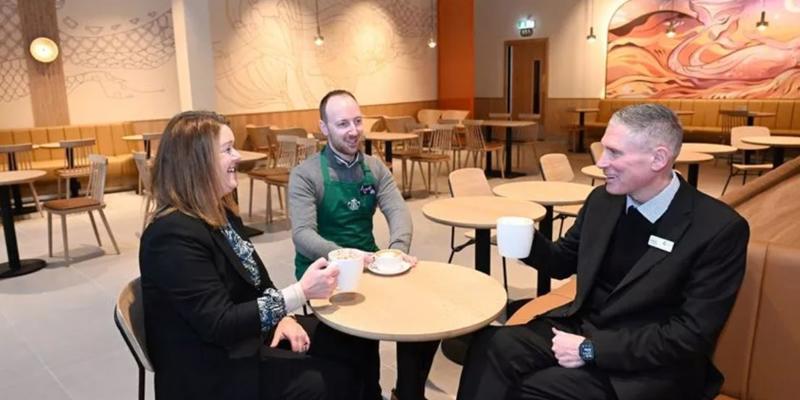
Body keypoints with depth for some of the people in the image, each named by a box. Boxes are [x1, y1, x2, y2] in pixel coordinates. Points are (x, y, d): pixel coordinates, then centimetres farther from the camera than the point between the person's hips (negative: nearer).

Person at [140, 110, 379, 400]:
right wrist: (301, 292, -28)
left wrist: (280, 315, -5)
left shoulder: (221, 212, 6)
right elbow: (219, 325, -27)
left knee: (357, 344, 0)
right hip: (213, 370, -8)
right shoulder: (174, 235, -24)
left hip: (247, 332, 9)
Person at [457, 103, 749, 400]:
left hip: (647, 368, -5)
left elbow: (690, 336, -17)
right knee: (491, 345, -20)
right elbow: (565, 262, 14)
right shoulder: (603, 199, 1)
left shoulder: (719, 229, -15)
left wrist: (591, 349, -20)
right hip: (579, 328, 5)